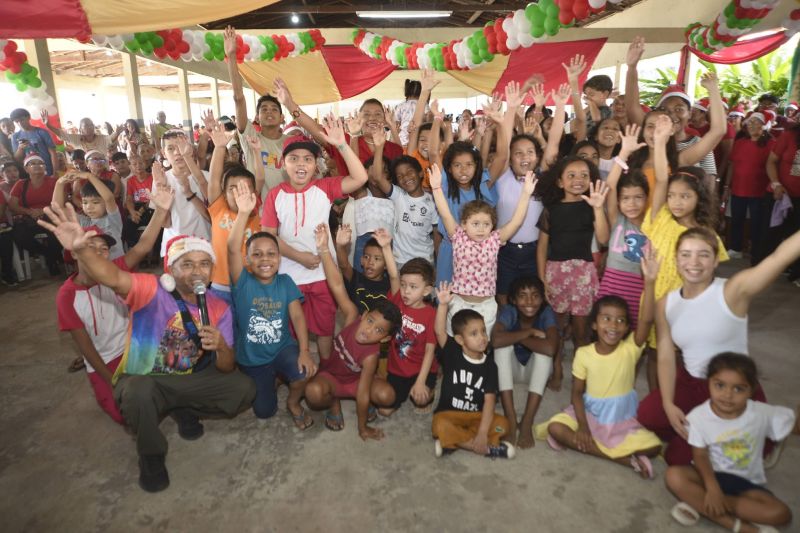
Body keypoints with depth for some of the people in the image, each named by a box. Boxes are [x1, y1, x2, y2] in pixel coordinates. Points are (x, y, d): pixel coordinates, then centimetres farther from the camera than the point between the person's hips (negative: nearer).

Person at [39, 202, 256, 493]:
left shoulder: (219, 308, -9)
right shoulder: (152, 290, -19)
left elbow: (227, 369, -9)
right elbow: (114, 278, -43)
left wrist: (221, 347, -33)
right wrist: (81, 250, -63)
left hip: (189, 381, 3)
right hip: (141, 381, -3)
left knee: (244, 389, -14)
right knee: (139, 392, -38)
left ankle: (183, 410, 13)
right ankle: (151, 456, -6)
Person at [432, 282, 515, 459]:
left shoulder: (489, 366, -4)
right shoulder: (452, 353, -4)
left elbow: (489, 401, -12)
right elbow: (439, 331, -21)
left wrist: (482, 433, -23)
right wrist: (443, 304, -35)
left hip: (477, 416, 2)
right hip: (449, 414, -1)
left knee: (502, 424, -23)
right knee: (440, 426, -33)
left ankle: (453, 440, -20)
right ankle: (488, 448, -21)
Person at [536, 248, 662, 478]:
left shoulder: (630, 349, -13)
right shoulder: (583, 354, -10)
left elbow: (646, 320, -31)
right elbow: (577, 392, -4)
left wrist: (649, 281, -44)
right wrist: (582, 427, -18)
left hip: (623, 421, 0)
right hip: (589, 414, 1)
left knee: (653, 446, -22)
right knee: (555, 428, -23)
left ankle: (593, 448, -4)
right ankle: (625, 458, -18)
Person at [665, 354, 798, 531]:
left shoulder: (762, 413, -13)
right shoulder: (699, 416, -15)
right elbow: (700, 456, -13)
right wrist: (712, 488, -26)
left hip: (746, 483, 1)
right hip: (711, 475, -1)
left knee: (780, 513, -26)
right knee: (674, 476, -30)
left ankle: (699, 504, -24)